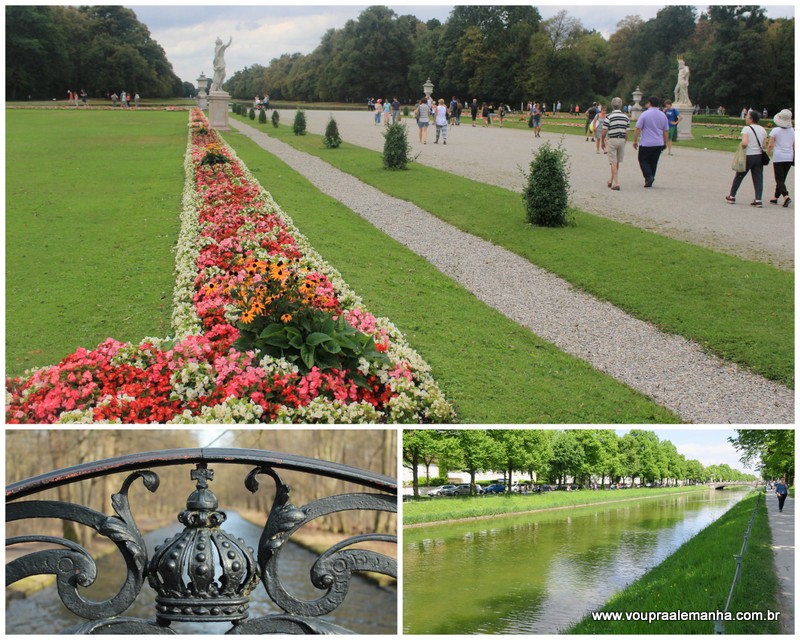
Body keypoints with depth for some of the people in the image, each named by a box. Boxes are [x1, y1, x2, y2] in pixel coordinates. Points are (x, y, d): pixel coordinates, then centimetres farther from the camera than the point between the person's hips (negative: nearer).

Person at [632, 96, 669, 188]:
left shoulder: (645, 114, -10)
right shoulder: (663, 115, 6)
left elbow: (638, 129, -10)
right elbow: (666, 131, 11)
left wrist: (635, 141, -1)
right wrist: (665, 143, 20)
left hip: (646, 143, -5)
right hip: (659, 144, 5)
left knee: (643, 160, 6)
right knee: (653, 162, 13)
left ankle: (649, 176, -14)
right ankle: (650, 181, 16)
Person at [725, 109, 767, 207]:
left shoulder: (746, 129, -11)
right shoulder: (763, 130, 7)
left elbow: (744, 143, -23)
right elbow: (764, 145, 3)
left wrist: (741, 146, -3)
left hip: (748, 156, -4)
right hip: (759, 156, 4)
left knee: (739, 176, 10)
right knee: (758, 178, 3)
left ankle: (732, 196, 20)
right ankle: (758, 199, -4)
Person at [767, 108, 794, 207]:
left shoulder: (775, 130, -8)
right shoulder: (792, 131, 4)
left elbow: (771, 145, -8)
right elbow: (794, 146, 8)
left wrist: (768, 153, 8)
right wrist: (794, 157, 18)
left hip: (778, 157, -4)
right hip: (789, 157, 4)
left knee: (779, 179, -3)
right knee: (782, 179, 16)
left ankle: (786, 196, -22)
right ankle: (776, 197, 22)